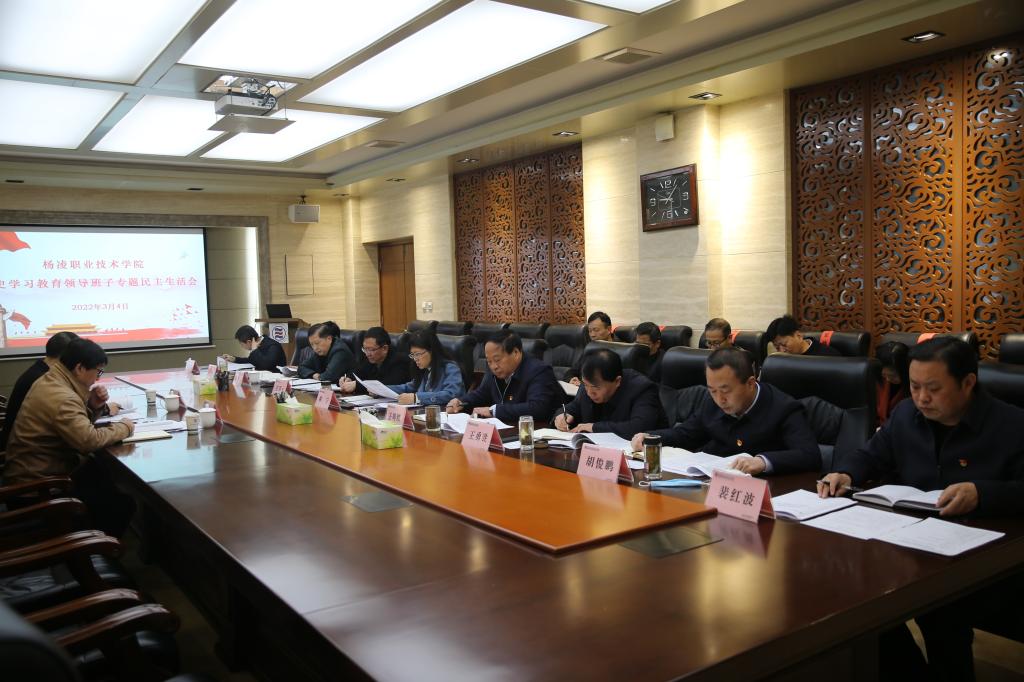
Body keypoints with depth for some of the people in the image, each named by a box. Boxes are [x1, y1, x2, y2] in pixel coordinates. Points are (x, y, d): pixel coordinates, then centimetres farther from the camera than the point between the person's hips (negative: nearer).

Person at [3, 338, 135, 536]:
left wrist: (93, 406, -4)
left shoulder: (51, 381, 7)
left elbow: (77, 423, 16)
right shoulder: (61, 397, -26)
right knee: (122, 504, -11)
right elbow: (89, 440, -33)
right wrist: (124, 428, -17)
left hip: (36, 467, 11)